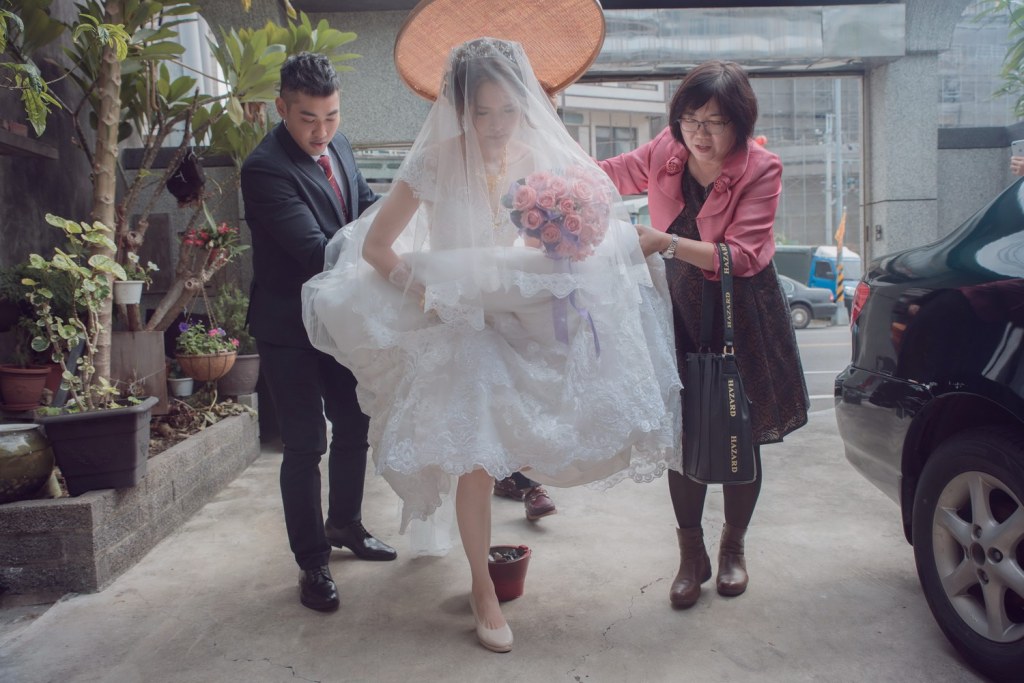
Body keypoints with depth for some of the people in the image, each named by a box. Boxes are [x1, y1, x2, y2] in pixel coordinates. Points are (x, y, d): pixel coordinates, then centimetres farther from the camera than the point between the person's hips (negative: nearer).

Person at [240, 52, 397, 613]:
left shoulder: (337, 145, 3)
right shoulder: (265, 168, -23)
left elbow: (366, 206, 15)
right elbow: (314, 251, -30)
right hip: (290, 328, -8)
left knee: (354, 427, 18)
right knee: (305, 446, -1)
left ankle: (344, 524, 40)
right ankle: (312, 564, 16)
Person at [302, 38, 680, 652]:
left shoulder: (535, 157, -8)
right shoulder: (436, 162, -19)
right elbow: (376, 246, -13)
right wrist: (427, 296, -21)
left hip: (518, 312, 4)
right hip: (458, 320, -4)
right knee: (476, 457, -2)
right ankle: (483, 588, 18)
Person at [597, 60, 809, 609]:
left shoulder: (761, 169, -15)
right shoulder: (665, 152, -5)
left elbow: (743, 255, -23)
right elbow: (610, 174, 11)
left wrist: (666, 242, -33)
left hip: (742, 315, -2)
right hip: (681, 311, 2)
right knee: (684, 435, 2)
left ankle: (733, 547, 34)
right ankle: (692, 554, 22)